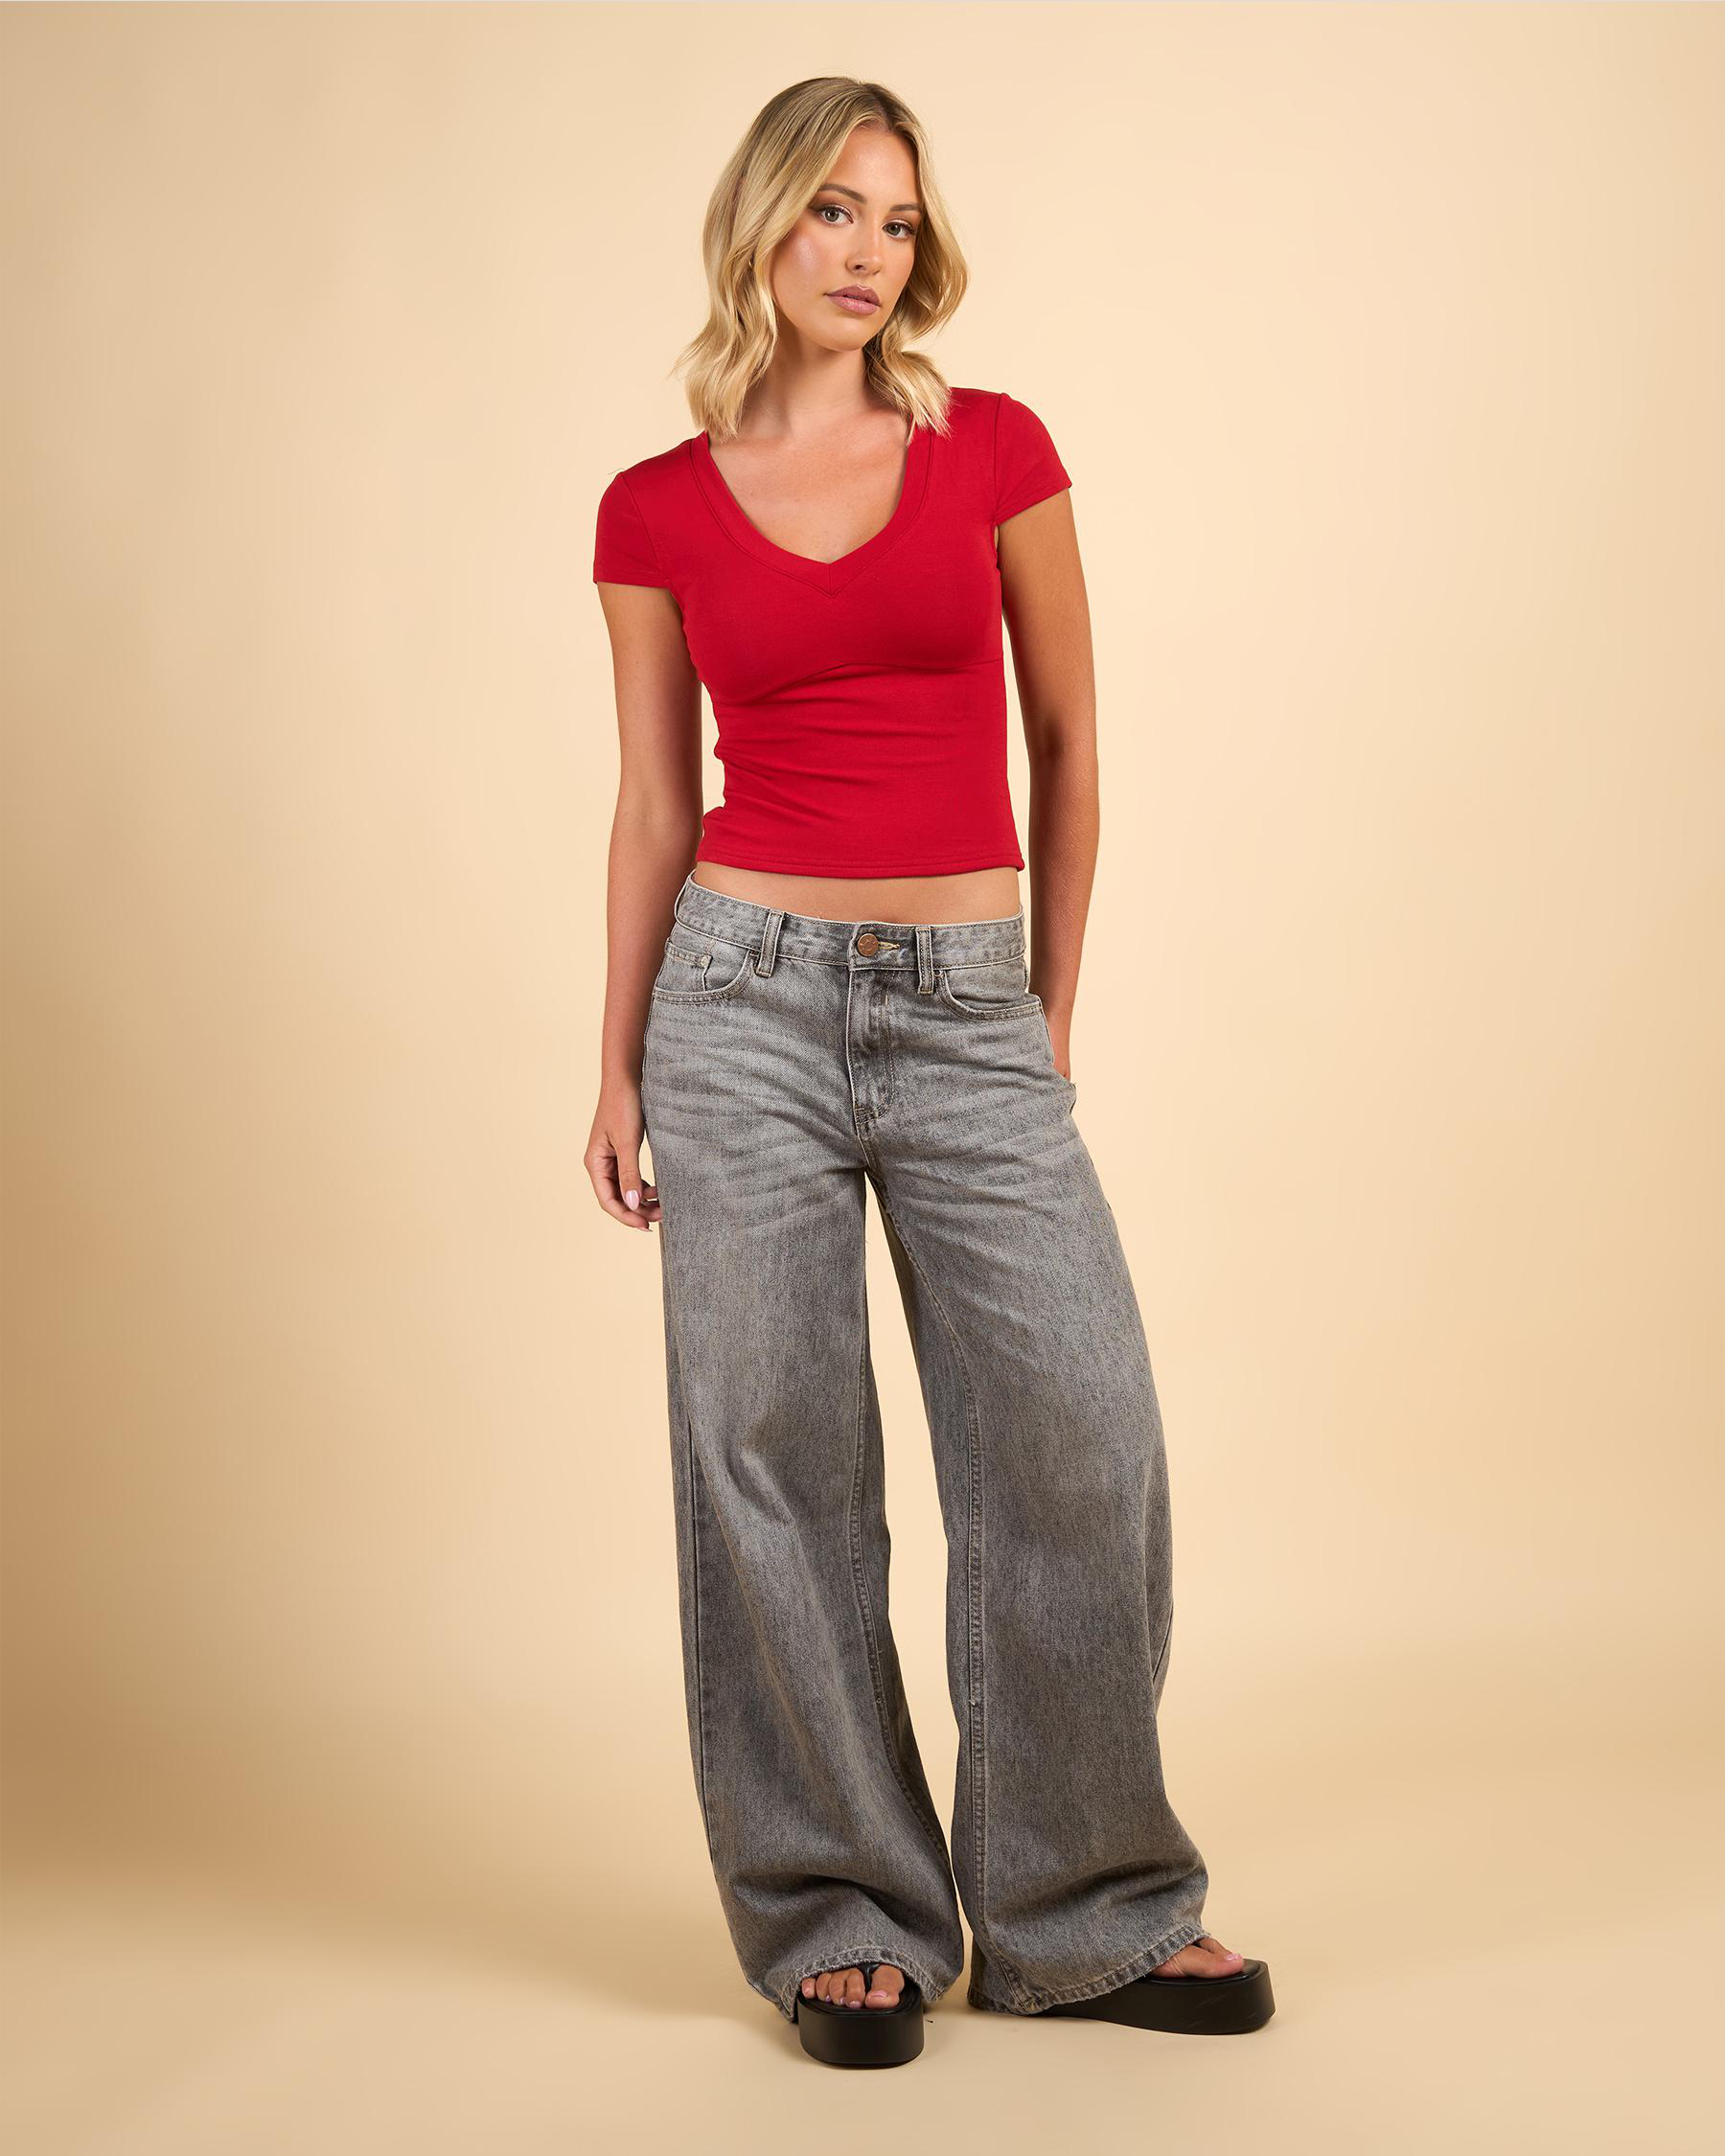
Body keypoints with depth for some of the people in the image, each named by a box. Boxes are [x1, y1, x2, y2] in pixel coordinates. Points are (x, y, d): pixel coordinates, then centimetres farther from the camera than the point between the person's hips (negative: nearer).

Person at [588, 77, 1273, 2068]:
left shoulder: (996, 449, 4)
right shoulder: (656, 510, 4)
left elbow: (1065, 744, 10)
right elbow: (656, 807, 9)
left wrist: (1052, 1009, 11)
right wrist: (618, 1066, 7)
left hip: (967, 1012, 1)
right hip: (747, 998, 0)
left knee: (1081, 1441, -2)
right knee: (776, 1460, 2)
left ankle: (1088, 1912, 17)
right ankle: (842, 1916, 19)